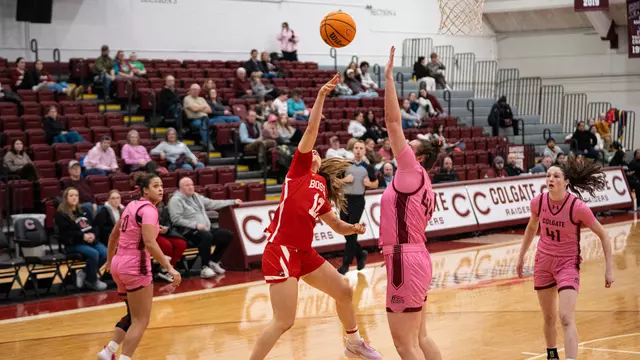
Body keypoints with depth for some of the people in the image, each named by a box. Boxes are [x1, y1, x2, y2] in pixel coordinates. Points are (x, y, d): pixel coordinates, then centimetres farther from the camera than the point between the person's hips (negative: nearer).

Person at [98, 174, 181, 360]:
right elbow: (149, 243, -26)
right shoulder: (148, 209, -13)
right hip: (136, 267, -9)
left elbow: (113, 235, 23)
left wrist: (110, 261, 35)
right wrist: (170, 268, -26)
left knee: (133, 316, 22)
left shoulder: (132, 205, 13)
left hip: (120, 264, 9)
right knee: (141, 320, -1)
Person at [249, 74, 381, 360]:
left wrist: (354, 228, 7)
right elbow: (312, 129, -5)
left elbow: (336, 225, 27)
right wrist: (321, 96, -7)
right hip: (281, 251, -8)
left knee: (344, 292, 19)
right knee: (284, 321, -13)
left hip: (304, 252, 8)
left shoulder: (322, 189, 21)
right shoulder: (299, 170, 5)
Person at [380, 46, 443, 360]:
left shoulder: (413, 172, -8)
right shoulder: (419, 183, 18)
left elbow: (393, 122, -12)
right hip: (414, 258, 10)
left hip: (406, 261, -10)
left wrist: (389, 77, -10)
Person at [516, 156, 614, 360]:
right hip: (543, 261, 4)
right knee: (549, 318, 16)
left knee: (566, 318, -19)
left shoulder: (578, 207, -21)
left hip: (568, 264, -4)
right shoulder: (538, 202, -9)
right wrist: (521, 257, 17)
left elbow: (603, 235, -10)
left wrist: (609, 268, -12)